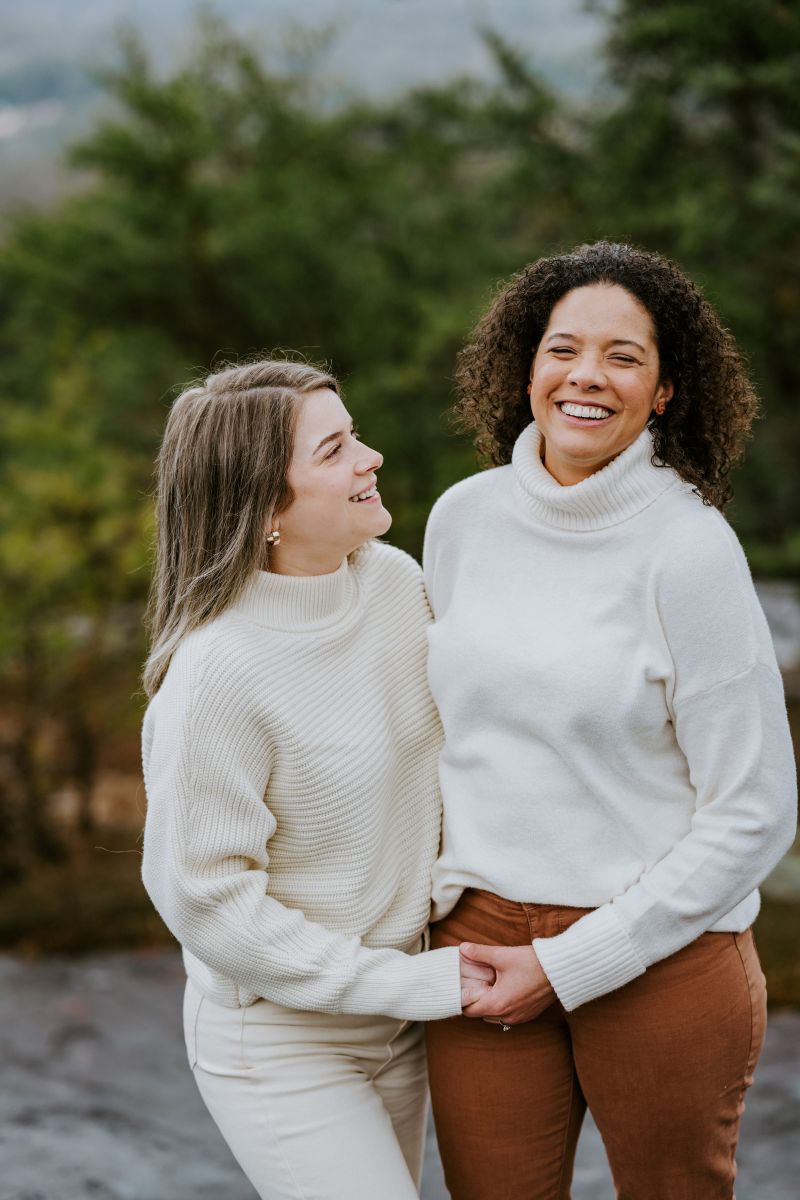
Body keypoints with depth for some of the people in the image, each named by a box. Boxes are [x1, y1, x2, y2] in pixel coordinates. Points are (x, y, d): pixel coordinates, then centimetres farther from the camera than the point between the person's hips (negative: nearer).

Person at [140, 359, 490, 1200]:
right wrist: (412, 985, -18)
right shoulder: (216, 671, -26)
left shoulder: (396, 579, -5)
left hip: (394, 1025, 7)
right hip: (278, 1043, -7)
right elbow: (203, 897, -21)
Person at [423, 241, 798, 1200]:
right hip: (482, 940, 4)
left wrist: (568, 967, -11)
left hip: (660, 956, -3)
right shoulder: (463, 517, 1)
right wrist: (445, 901, 5)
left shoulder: (689, 546, -13)